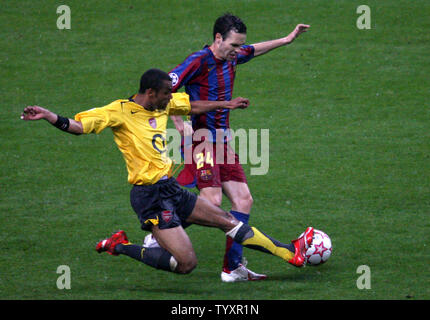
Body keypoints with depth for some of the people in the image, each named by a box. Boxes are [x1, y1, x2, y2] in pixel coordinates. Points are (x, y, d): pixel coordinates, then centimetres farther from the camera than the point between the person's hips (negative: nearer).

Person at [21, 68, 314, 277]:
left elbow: (192, 106, 29)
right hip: (150, 196, -9)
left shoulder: (163, 105, 10)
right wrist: (48, 116, -36)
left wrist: (226, 105, 36)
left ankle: (290, 252, 25)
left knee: (228, 220, 15)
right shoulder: (120, 111, -13)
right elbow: (79, 125, -20)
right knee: (186, 264, -13)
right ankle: (120, 246, 1)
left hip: (171, 190, 9)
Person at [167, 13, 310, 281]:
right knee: (212, 201, -20)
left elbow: (254, 50, 33)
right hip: (203, 142, -9)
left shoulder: (232, 57, 9)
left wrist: (287, 40, 35)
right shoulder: (199, 61, -15)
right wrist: (180, 125, -22)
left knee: (244, 200, 2)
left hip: (223, 142, 9)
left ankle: (233, 267, 5)